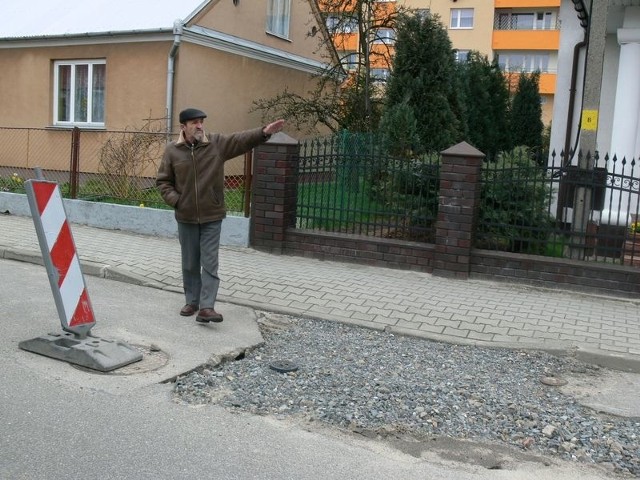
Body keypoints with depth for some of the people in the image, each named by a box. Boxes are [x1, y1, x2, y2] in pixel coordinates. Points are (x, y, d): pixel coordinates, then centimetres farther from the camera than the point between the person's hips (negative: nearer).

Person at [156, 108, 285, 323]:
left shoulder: (217, 143, -3)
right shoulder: (172, 150, -2)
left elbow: (241, 139, -15)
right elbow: (162, 181, 5)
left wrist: (264, 132, -31)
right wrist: (175, 199, -10)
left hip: (212, 216, -1)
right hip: (186, 217, 1)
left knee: (210, 263, -3)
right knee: (189, 264, 13)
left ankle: (206, 307, -2)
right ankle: (192, 302, 27)